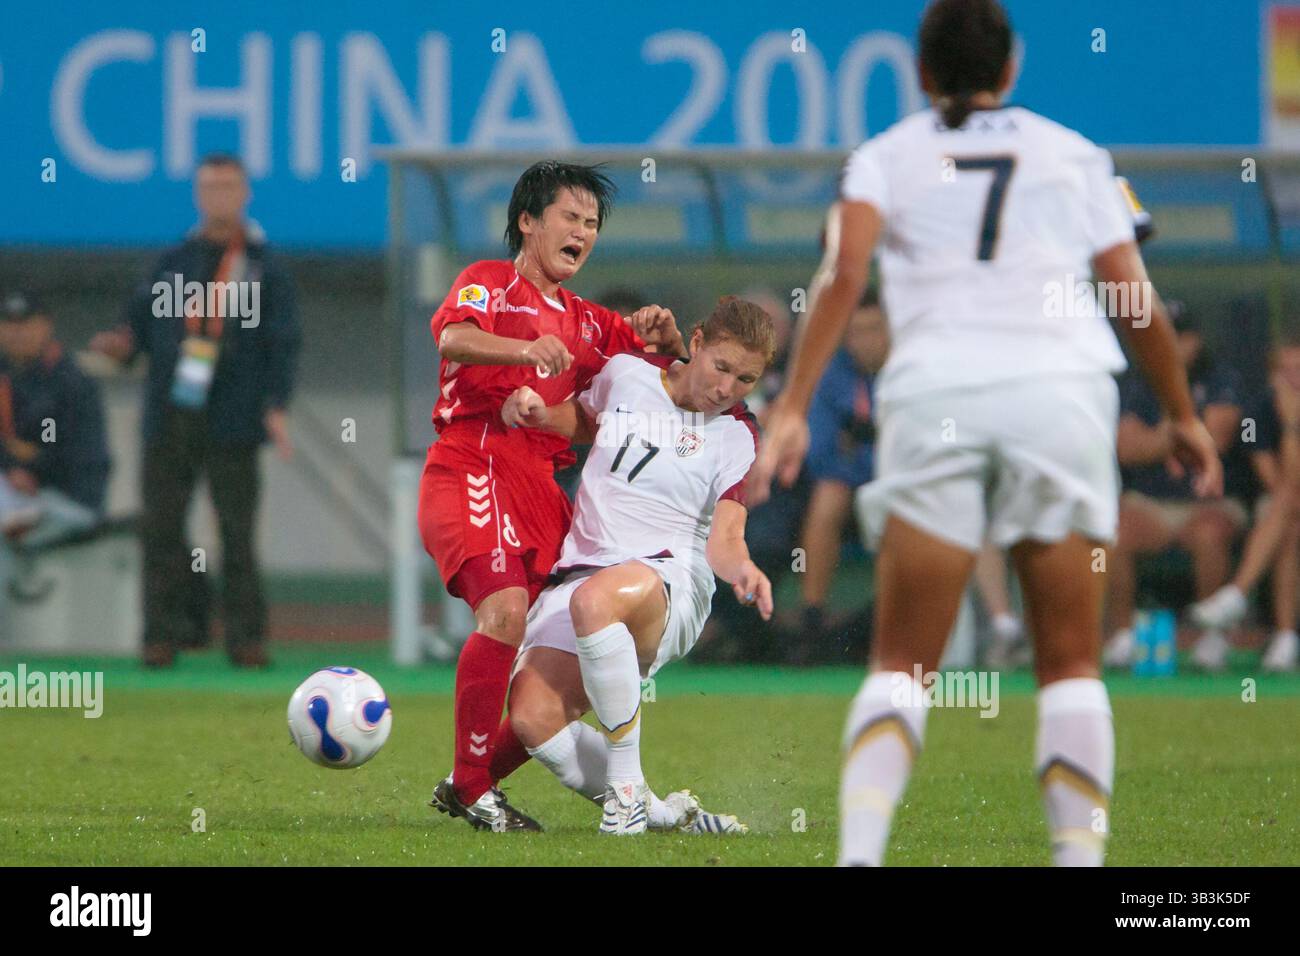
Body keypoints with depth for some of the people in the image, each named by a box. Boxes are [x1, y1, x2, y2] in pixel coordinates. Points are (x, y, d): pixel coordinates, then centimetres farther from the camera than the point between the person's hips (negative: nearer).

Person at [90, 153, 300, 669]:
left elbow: (283, 344, 2)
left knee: (238, 529, -4)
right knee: (161, 527, -1)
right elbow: (141, 322, 18)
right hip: (169, 415, 3)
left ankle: (246, 636, 1)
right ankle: (167, 630, 5)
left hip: (232, 422, -3)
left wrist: (276, 405, -11)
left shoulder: (264, 268, 7)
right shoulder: (173, 263, 15)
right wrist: (123, 343, -5)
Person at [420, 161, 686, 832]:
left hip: (541, 487, 8)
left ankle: (465, 785, 11)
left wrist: (664, 336, 4)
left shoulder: (583, 320, 26)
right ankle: (472, 789, -21)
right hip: (474, 469, -8)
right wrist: (527, 348, -34)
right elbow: (454, 339, -15)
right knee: (507, 610, -29)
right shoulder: (490, 283, 6)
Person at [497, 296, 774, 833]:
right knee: (532, 719, -23)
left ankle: (627, 788, -30)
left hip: (668, 575, -4)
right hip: (580, 569, 4)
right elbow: (583, 417, 32)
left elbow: (724, 540, -5)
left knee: (595, 600, -42)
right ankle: (655, 811, -6)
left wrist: (740, 568, -29)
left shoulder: (735, 435, 4)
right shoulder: (627, 374, 11)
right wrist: (536, 413, 10)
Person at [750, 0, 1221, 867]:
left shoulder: (886, 157, 15)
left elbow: (845, 274, -2)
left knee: (902, 666, 3)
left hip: (934, 395, 0)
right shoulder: (1074, 156, 18)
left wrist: (793, 407, -7)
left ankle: (858, 851, -16)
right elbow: (1141, 304, 14)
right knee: (1071, 665, 8)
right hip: (1062, 389, 0)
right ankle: (1082, 854, -1)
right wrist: (1183, 416, 26)